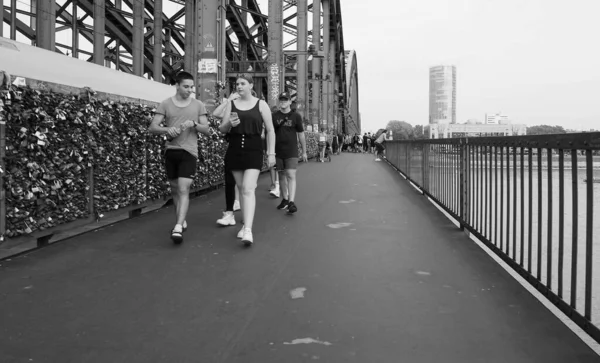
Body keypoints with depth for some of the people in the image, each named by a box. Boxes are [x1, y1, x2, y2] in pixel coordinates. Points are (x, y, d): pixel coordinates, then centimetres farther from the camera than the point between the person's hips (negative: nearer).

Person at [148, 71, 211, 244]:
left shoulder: (198, 105, 4)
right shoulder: (165, 104, 3)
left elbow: (207, 130, 4)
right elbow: (152, 128, -2)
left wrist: (194, 124, -16)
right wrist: (167, 129, -23)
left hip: (189, 152, -2)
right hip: (171, 151, 2)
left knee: (183, 190, -13)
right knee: (174, 189, 13)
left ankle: (178, 227, -18)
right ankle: (182, 221, 30)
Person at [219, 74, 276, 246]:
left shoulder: (261, 104, 2)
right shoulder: (231, 104, 10)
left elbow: (270, 130, 4)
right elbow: (222, 128, 9)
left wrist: (271, 153, -2)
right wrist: (229, 123, -15)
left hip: (253, 150, -4)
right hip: (234, 150, 4)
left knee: (248, 189, -16)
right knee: (242, 189, 10)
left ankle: (248, 230, -22)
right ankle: (246, 223, 22)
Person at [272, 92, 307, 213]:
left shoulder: (296, 116, 2)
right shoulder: (274, 116, 5)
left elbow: (301, 134, 6)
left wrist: (304, 152, 7)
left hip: (291, 152, -2)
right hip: (278, 152, 3)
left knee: (291, 175, -12)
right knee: (282, 176, 10)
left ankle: (291, 202, -17)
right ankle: (284, 199, 23)